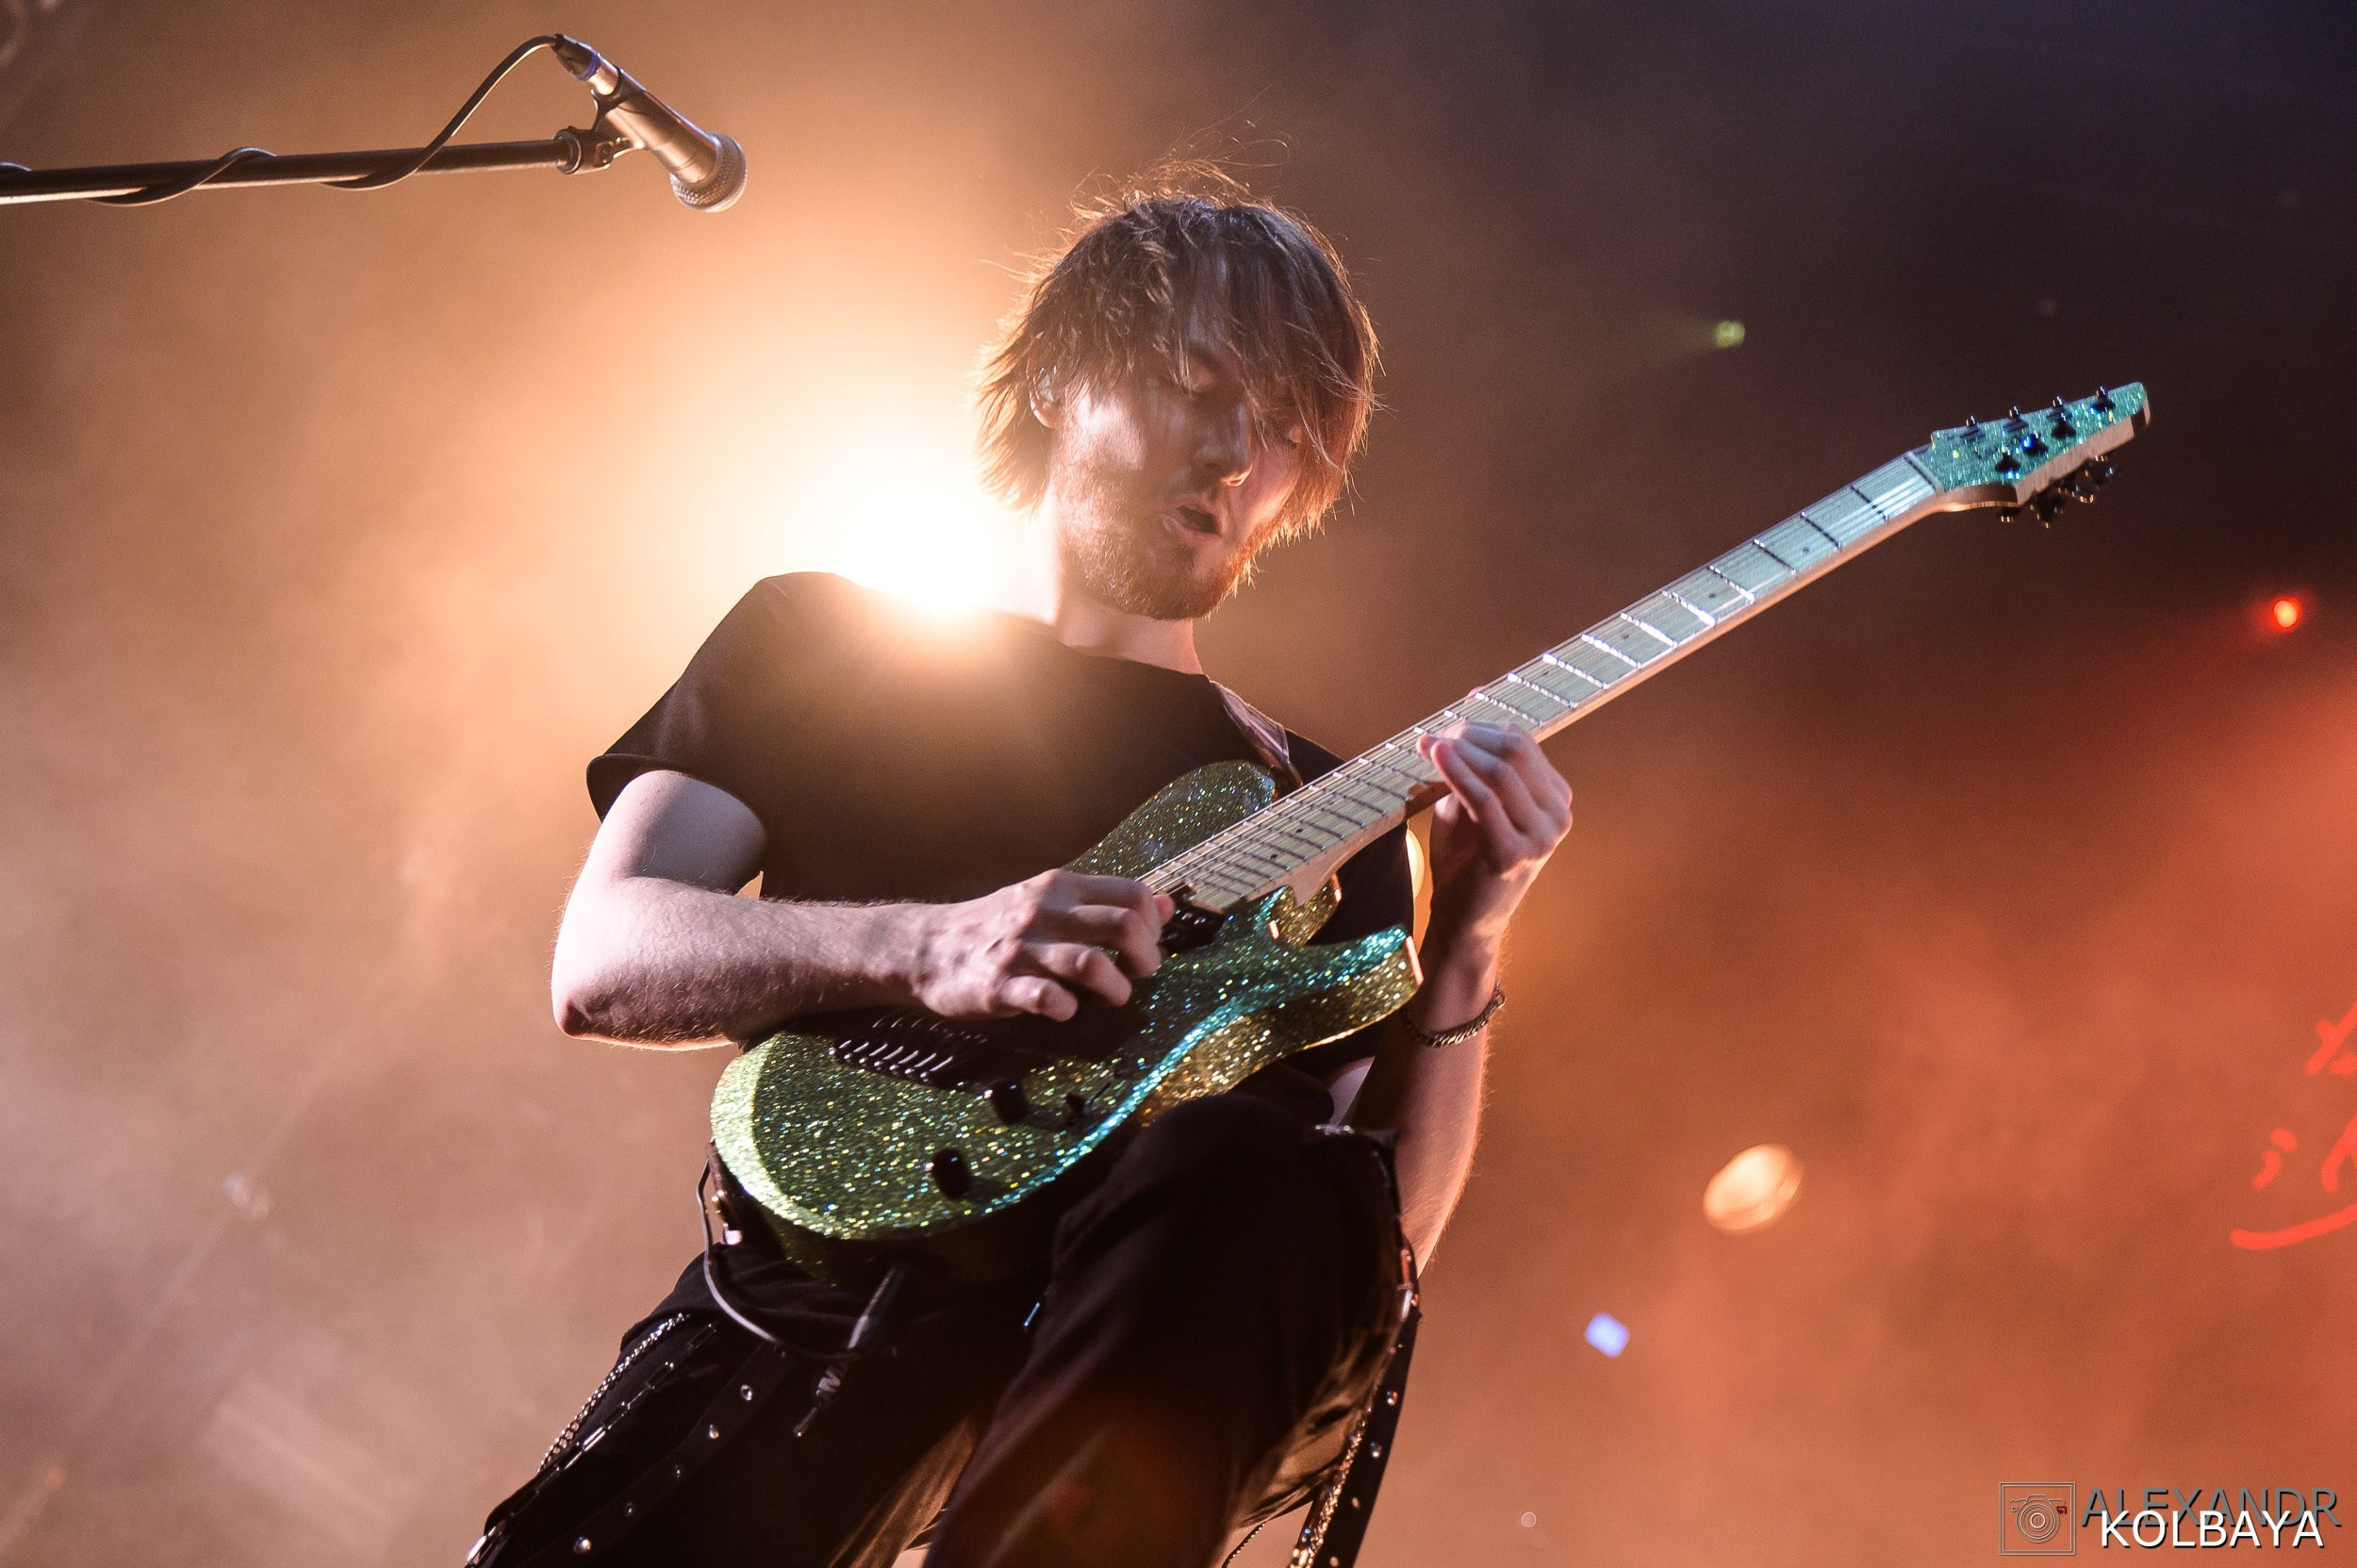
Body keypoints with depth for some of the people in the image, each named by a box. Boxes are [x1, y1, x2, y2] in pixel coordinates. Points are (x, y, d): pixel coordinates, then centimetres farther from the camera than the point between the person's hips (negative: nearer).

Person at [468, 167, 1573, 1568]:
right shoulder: (811, 644, 18)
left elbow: (1385, 1232, 9)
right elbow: (601, 963, 3)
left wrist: (1463, 949, -9)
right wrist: (920, 946, -14)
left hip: (1151, 1354, 3)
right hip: (830, 1283, -2)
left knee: (1257, 1178, -35)